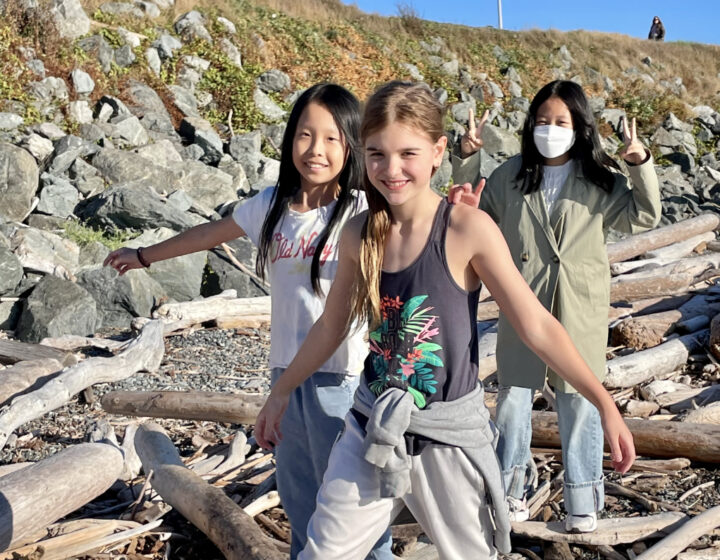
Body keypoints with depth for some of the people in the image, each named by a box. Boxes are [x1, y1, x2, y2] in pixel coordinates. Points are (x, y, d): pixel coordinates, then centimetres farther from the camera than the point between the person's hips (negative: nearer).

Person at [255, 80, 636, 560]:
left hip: (449, 434, -4)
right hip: (374, 426, 4)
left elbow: (537, 326, -15)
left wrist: (605, 404, -18)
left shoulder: (467, 229, -16)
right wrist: (281, 392, 19)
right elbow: (331, 327, 12)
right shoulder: (359, 236, -3)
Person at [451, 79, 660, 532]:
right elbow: (473, 210, 14)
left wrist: (641, 165, -16)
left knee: (579, 404, 8)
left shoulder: (601, 180, -1)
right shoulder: (512, 175, 2)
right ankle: (511, 490, 27)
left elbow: (644, 217, -3)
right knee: (513, 398, 9)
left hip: (579, 313, -1)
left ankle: (583, 500, 23)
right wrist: (467, 160, 1)